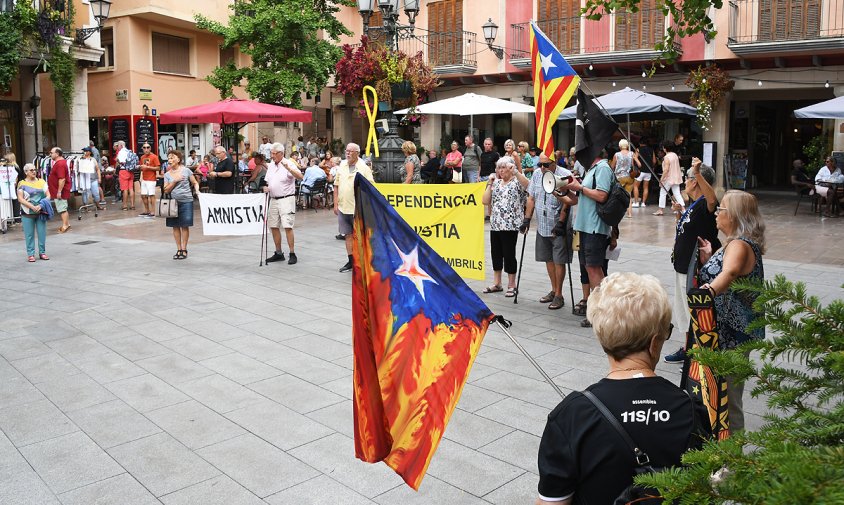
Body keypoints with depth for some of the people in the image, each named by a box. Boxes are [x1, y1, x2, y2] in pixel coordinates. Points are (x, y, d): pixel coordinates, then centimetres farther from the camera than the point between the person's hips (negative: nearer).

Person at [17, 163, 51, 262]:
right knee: (29, 234, 2)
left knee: (42, 233, 5)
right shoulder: (22, 184, 1)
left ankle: (42, 252, 15)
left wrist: (41, 205, -11)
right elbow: (20, 199, -6)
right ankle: (30, 254, 8)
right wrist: (33, 207, -17)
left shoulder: (42, 182, 9)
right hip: (27, 213, -2)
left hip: (41, 212, 2)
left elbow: (48, 195, 4)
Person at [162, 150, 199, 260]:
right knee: (175, 226, 5)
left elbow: (195, 183, 6)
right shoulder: (167, 174, 8)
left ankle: (184, 249, 10)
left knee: (185, 226, 0)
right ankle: (179, 249, 15)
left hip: (186, 201, -3)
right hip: (173, 202, 3)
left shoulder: (186, 171, 1)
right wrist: (175, 180, -9)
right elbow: (166, 190, 2)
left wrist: (197, 190, -13)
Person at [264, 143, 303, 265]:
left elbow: (300, 177, -24)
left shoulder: (289, 164, -9)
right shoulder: (271, 165, 13)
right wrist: (266, 188, 1)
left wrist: (288, 168, -37)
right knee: (273, 226, 9)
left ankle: (292, 254, -4)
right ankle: (278, 253, 21)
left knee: (287, 226, -12)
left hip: (286, 199, -7)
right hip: (273, 199, 7)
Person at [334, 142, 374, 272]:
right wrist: (336, 204, 8)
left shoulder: (364, 168, -5)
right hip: (343, 207, 5)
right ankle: (351, 261, 18)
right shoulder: (342, 166, 10)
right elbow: (336, 186, 13)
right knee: (348, 235, 10)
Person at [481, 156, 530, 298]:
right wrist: (489, 183, 2)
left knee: (509, 254, -1)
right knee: (496, 253, 11)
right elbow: (485, 201, 7)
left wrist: (515, 171, -27)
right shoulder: (496, 183, 15)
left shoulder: (517, 182, -2)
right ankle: (496, 283, 24)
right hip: (495, 224, 6)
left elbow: (527, 185, -26)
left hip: (510, 225, -6)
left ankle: (511, 285, 11)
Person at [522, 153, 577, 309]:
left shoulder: (565, 175, -14)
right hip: (542, 226, 6)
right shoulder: (537, 175, 5)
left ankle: (559, 295, 9)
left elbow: (568, 202, -16)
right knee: (548, 259, 15)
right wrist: (527, 219, 8)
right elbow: (531, 198, 11)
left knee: (559, 261, -1)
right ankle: (553, 290, 28)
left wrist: (560, 223, -19)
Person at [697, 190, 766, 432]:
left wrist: (708, 291, -60)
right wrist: (708, 257, 8)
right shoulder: (733, 243, 12)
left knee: (727, 392, 1)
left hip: (731, 333, -11)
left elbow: (730, 272, -44)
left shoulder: (739, 245, -21)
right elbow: (712, 274, 23)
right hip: (723, 330, 11)